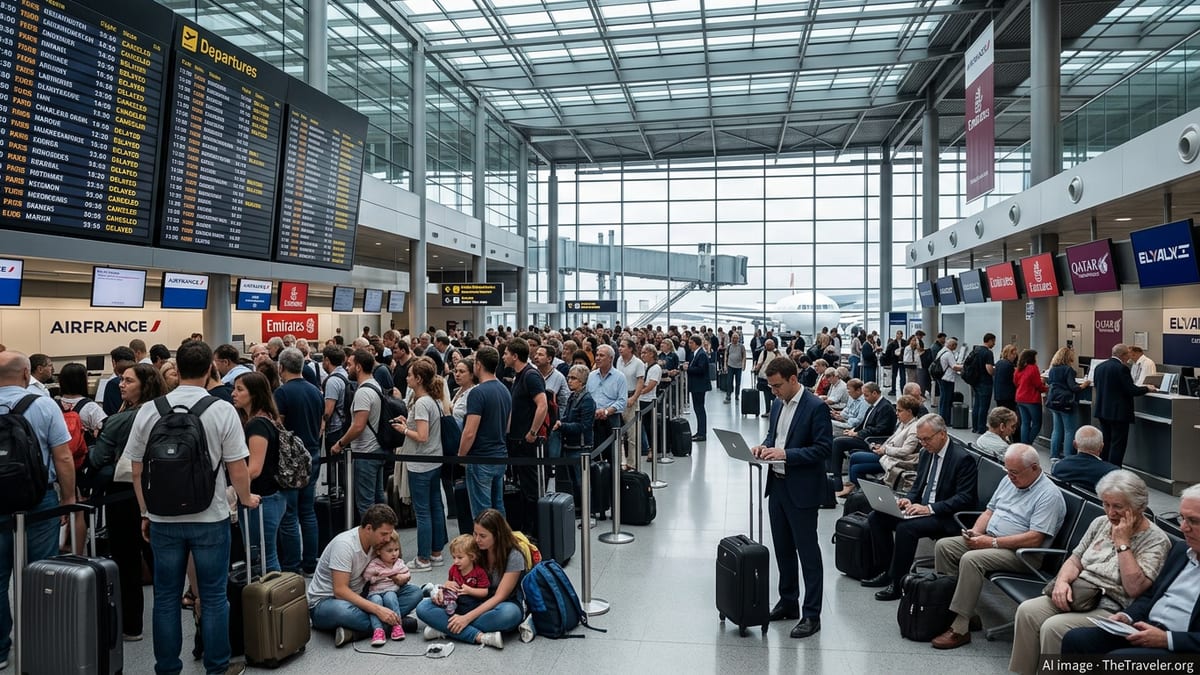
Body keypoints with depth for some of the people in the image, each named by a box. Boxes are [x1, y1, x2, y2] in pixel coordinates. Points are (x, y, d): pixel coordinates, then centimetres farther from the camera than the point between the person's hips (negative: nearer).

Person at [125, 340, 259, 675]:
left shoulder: (149, 411, -2)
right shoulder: (222, 410, -11)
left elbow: (137, 470, 4)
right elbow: (237, 469, -9)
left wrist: (146, 512, 16)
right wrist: (246, 498, 10)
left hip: (163, 518, 3)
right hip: (210, 517, -2)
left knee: (166, 597, 13)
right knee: (214, 597, 8)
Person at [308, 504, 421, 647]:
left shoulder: (377, 541, -3)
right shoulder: (344, 544, -24)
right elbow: (340, 590, -28)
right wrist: (377, 609, -34)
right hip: (325, 602, -7)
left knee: (414, 592, -10)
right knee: (341, 610, -45)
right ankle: (396, 623, -24)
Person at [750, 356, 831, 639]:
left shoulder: (816, 407, -15)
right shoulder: (778, 405, 10)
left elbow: (823, 449, -18)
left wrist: (786, 453, -24)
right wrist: (765, 446, -1)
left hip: (801, 490, -8)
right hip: (777, 485, 8)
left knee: (808, 552, 1)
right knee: (783, 549, 17)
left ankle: (811, 615, 9)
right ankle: (788, 603, 30)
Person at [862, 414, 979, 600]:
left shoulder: (963, 458, -14)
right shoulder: (927, 453, 11)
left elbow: (965, 498, -19)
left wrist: (929, 508, -26)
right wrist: (908, 499, -3)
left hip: (946, 517, -9)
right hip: (921, 508, 9)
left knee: (906, 527, -33)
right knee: (876, 517, -6)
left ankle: (898, 582, -18)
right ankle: (889, 570, 3)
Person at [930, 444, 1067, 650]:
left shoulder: (1049, 495, -14)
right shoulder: (1009, 481, 12)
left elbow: (1034, 539, -22)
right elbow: (990, 511, 20)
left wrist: (992, 542, -20)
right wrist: (976, 532, -1)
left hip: (1020, 553, -9)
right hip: (989, 539, 9)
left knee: (971, 559, -31)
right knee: (943, 546, -7)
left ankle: (960, 629, -24)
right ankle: (945, 605, -6)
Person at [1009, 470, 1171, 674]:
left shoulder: (1156, 540, -8)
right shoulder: (1101, 523, 12)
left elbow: (1134, 588, -19)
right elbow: (1075, 560, 14)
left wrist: (1122, 542, -16)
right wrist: (1062, 580, -7)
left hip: (1112, 609, -7)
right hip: (1079, 594, 7)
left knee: (1053, 627, -28)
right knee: (1027, 611, -17)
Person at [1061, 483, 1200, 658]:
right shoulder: (1181, 549, 17)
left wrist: (1166, 639, -20)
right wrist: (1127, 616, 5)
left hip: (1179, 648, -7)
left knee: (1117, 659, -31)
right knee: (1075, 638, -12)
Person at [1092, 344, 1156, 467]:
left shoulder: (1099, 367, 7)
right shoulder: (1122, 368, -16)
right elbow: (1131, 390, -17)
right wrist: (1147, 388, 1)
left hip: (1102, 410, 8)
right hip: (1118, 412, -7)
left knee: (1106, 443, 16)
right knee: (1118, 444, -2)